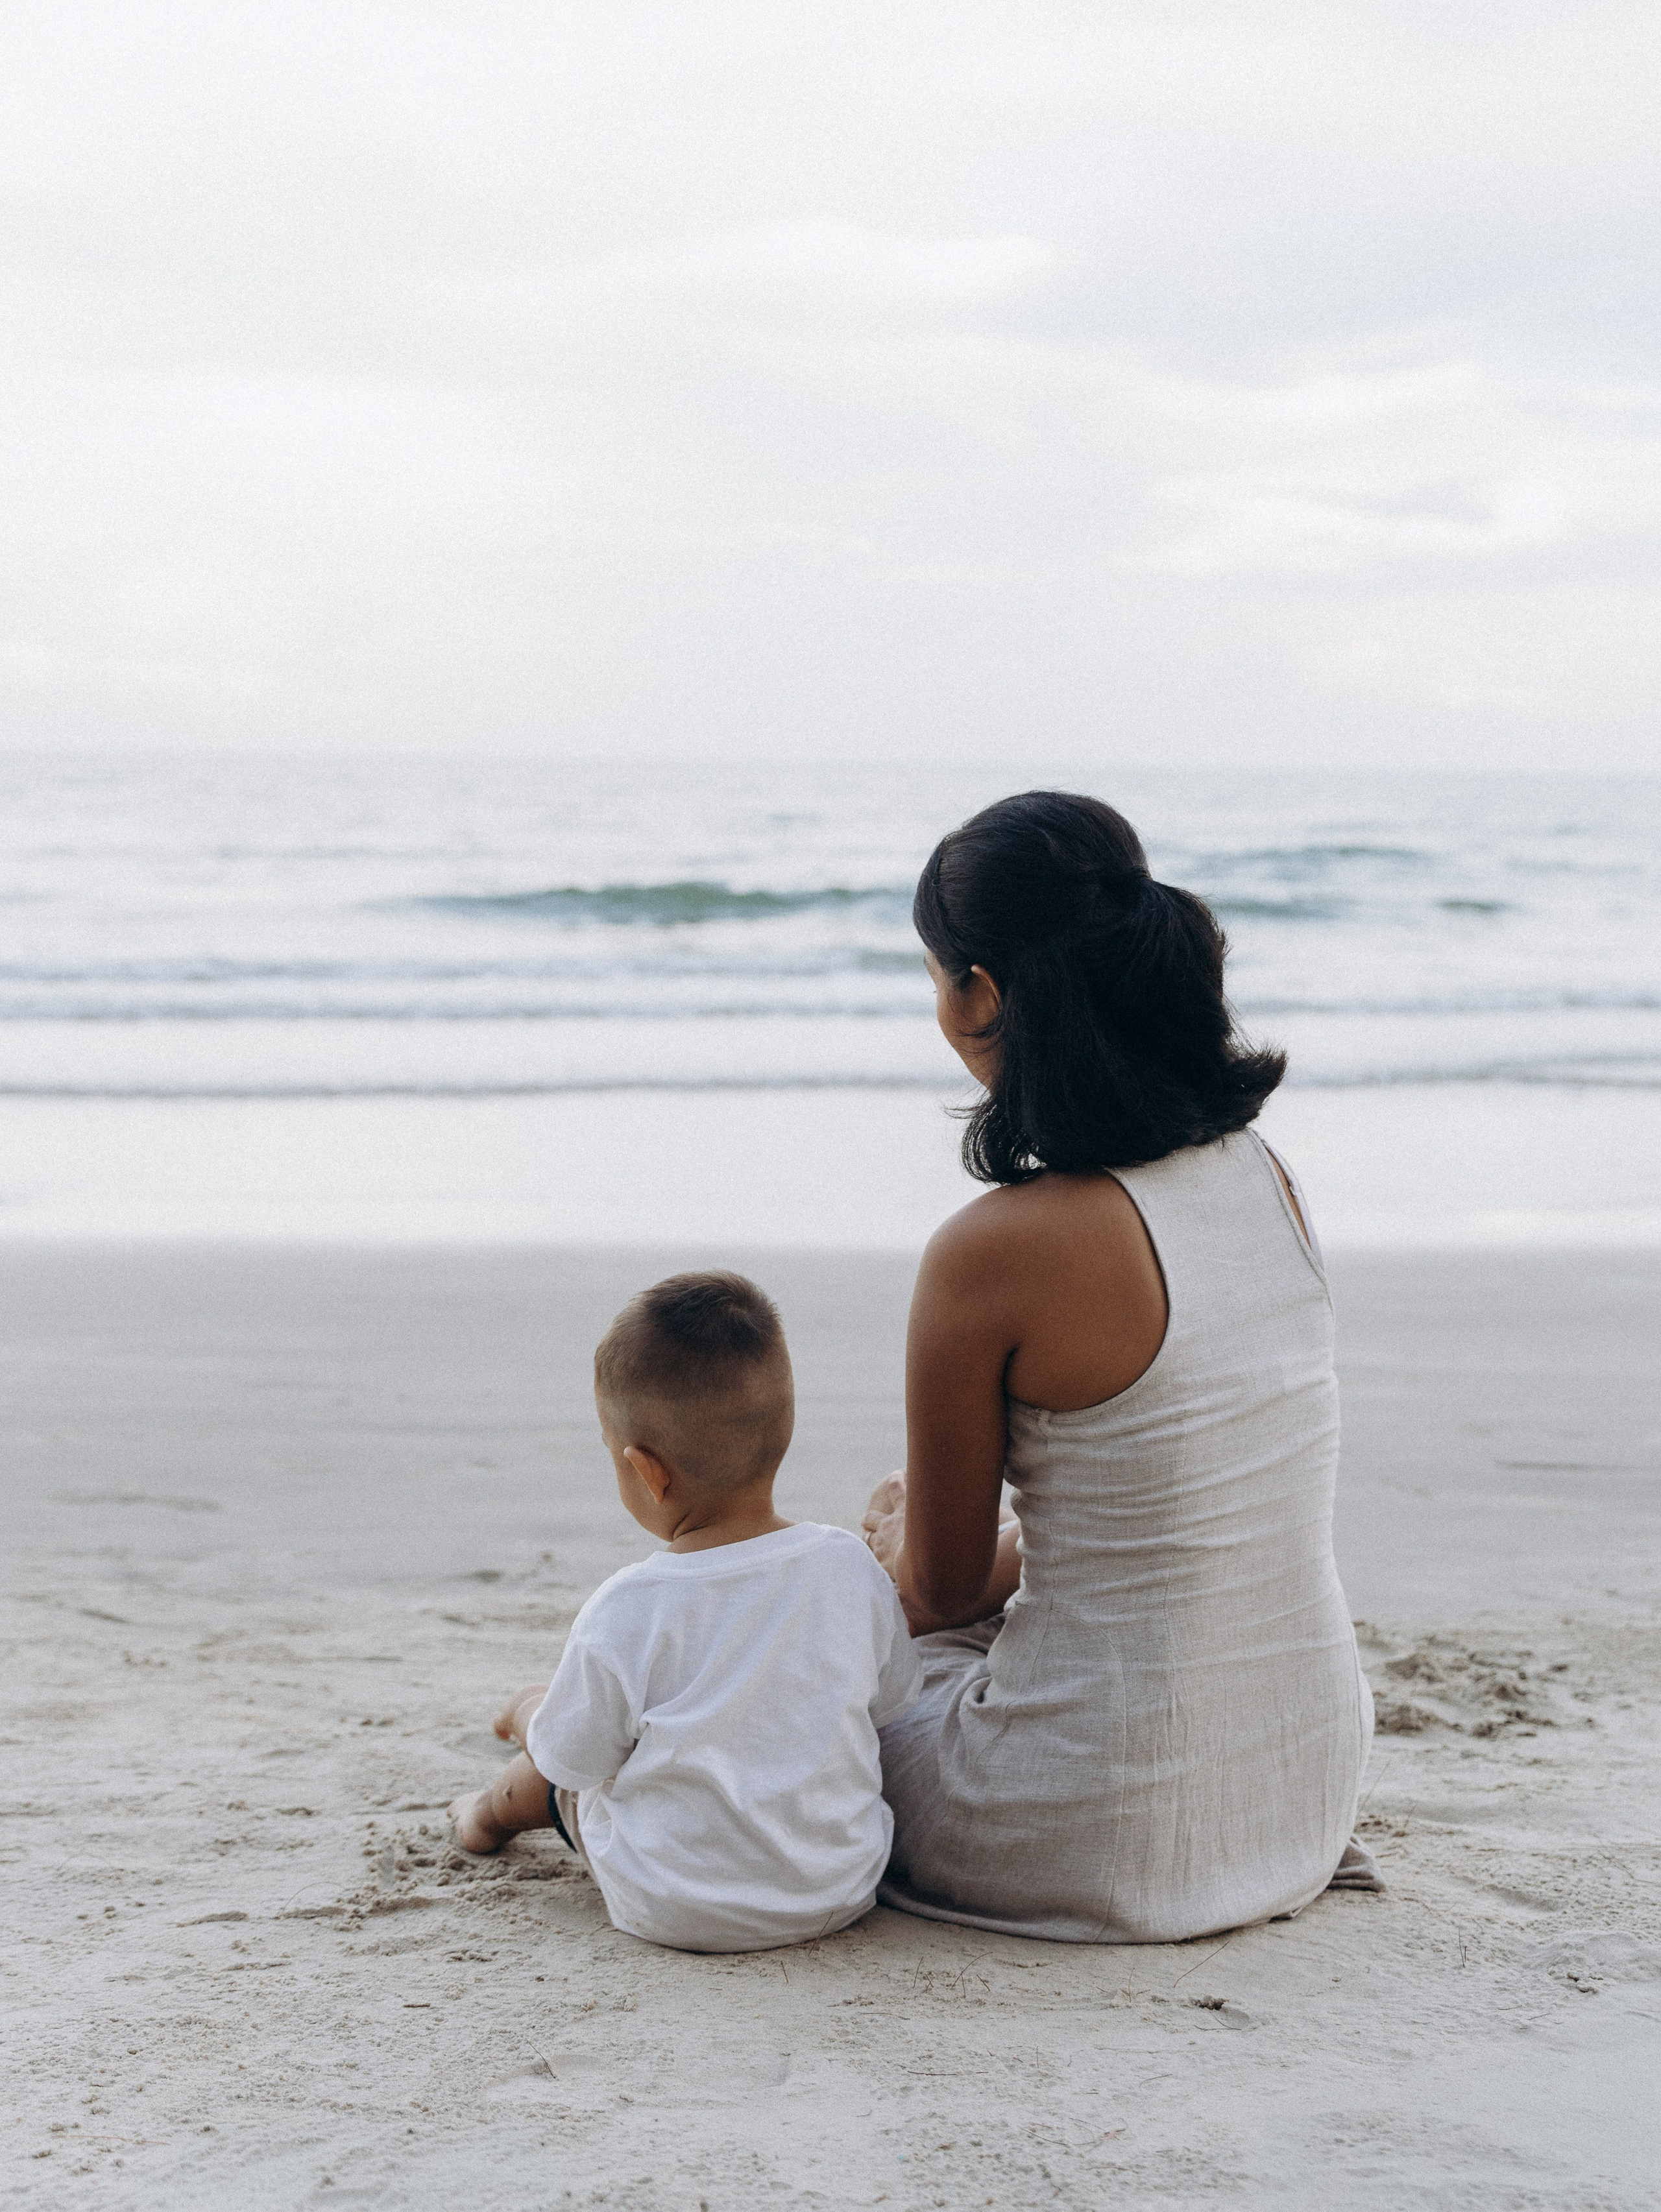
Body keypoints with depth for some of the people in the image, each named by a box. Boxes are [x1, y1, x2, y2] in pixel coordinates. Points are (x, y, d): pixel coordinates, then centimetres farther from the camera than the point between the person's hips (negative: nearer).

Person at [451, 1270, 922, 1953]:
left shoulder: (624, 1615, -24)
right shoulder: (851, 1568, -13)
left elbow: (570, 1761, -11)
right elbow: (894, 1703, 4)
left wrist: (534, 1715, 12)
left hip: (676, 1913, -3)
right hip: (841, 1893, 3)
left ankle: (495, 1812, 53)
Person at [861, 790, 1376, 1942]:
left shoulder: (991, 1255, -22)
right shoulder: (1267, 1174, -1)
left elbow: (938, 1590, -7)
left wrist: (897, 1535, 15)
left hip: (1104, 1843, -6)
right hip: (1310, 1799, 6)